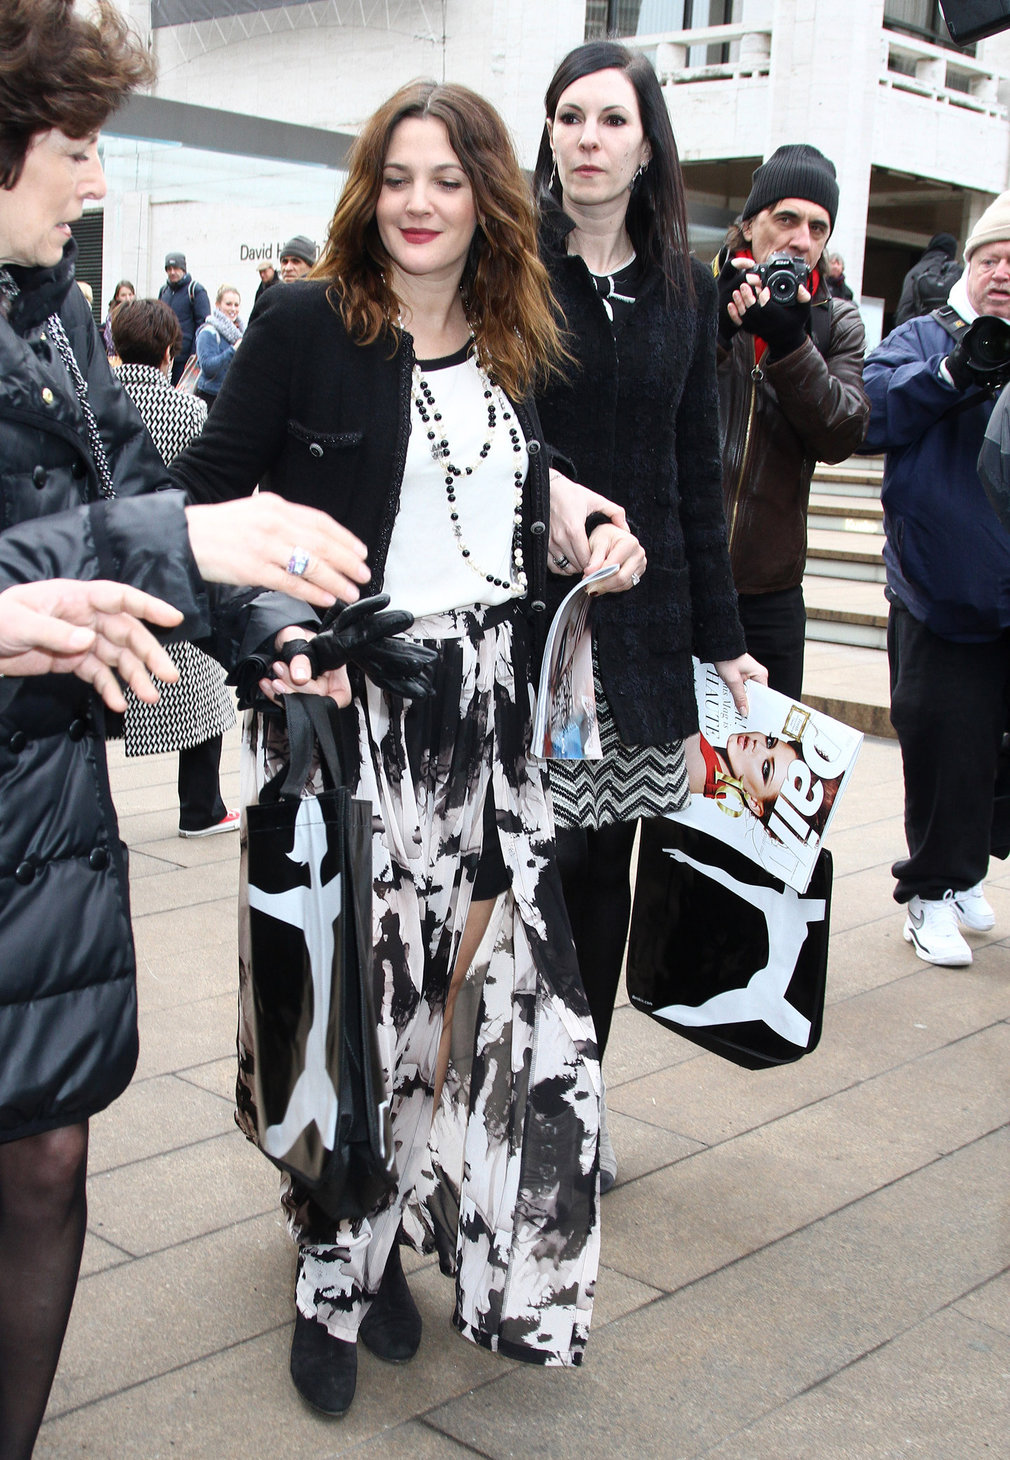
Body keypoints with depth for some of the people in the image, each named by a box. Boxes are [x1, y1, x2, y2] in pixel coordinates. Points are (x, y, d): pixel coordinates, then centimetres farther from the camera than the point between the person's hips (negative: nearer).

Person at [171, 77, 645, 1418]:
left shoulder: (514, 348, 12)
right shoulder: (304, 324, -5)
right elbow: (209, 496, -6)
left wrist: (594, 546, 7)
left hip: (484, 706, 5)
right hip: (344, 706, -5)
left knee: (479, 977, 5)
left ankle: (383, 1242, 25)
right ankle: (335, 1266, 20)